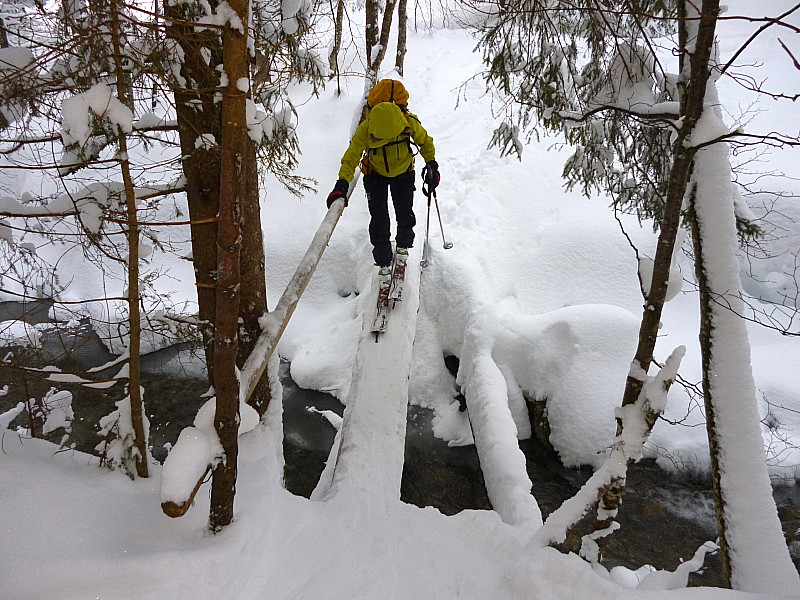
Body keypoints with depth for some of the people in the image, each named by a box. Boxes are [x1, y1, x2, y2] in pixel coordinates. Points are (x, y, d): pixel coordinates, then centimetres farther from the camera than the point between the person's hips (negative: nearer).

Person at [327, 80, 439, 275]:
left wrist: (431, 165, -9)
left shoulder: (410, 124, -28)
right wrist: (342, 183, -39)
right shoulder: (366, 128, -32)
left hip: (403, 173, 1)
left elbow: (426, 142, -6)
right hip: (376, 175, -1)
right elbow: (352, 156, -28)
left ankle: (403, 244, 40)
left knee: (405, 213, 9)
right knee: (379, 219, -4)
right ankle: (383, 262, 10)